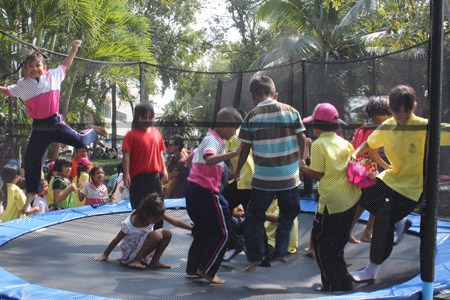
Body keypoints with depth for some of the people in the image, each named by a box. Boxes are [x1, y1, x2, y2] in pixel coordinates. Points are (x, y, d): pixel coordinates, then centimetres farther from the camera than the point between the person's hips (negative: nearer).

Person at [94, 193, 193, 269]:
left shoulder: (156, 214, -14)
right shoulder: (133, 222, -29)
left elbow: (176, 222, -11)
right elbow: (116, 240, -18)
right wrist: (105, 255, -8)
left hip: (143, 244, 7)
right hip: (130, 249, -7)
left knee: (167, 234, -14)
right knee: (156, 235, -31)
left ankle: (155, 261, -9)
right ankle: (136, 260, -20)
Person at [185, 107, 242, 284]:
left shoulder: (210, 139, 17)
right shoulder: (213, 140, -14)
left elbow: (194, 156, 32)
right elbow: (209, 159, -36)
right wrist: (234, 153, -44)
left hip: (194, 189, 10)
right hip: (205, 192, -10)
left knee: (203, 231, 18)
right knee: (222, 232, -2)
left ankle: (193, 268, 23)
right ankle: (206, 270, 1)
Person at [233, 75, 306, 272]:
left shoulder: (252, 117, -6)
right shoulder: (291, 111, -1)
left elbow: (245, 148, -2)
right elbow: (301, 140, 1)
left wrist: (238, 171, 13)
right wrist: (300, 161, 19)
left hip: (264, 178, -2)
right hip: (290, 176, 2)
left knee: (254, 217, 11)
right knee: (288, 214, 22)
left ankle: (255, 257, 9)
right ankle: (281, 251, 22)